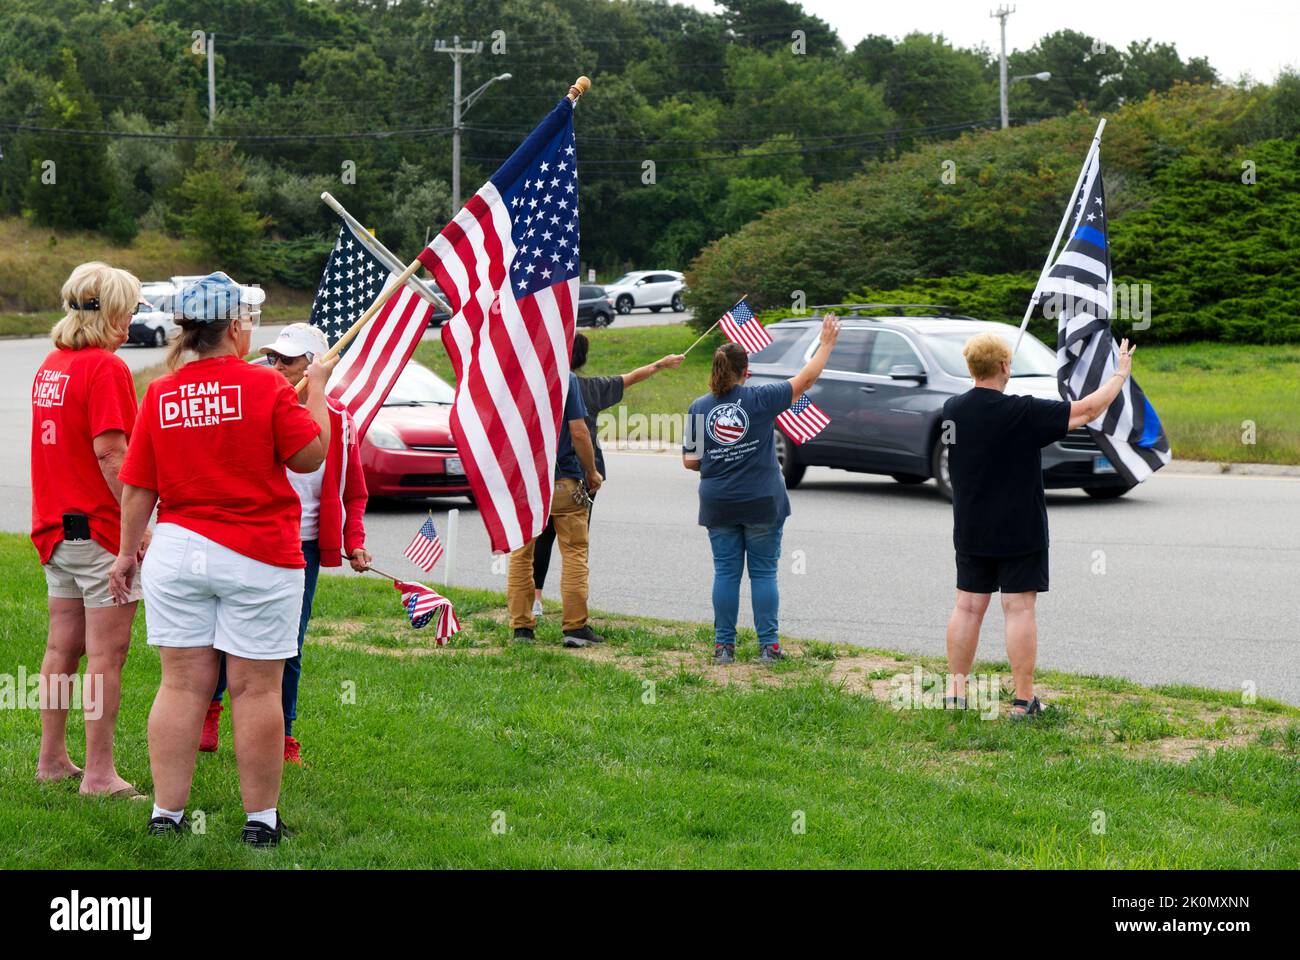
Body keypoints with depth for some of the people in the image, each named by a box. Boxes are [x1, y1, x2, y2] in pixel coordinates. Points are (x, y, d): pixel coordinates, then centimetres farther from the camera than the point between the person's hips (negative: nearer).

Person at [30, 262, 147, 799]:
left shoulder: (51, 365, 12)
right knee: (106, 653, -4)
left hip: (56, 526, 9)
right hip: (101, 526, -9)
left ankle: (52, 759, 23)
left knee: (63, 648, 15)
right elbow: (111, 453, -19)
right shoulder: (106, 367, -14)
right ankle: (100, 775, -3)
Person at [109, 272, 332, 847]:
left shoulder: (160, 395, 1)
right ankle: (262, 820, 10)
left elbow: (136, 488, 4)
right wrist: (316, 390, 10)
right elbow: (310, 456, -2)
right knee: (256, 690, 3)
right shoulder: (267, 387, -9)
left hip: (176, 550, 4)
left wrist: (128, 552, 15)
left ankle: (167, 813, 12)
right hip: (257, 558, -3)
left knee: (181, 685, 8)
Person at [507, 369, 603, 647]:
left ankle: (521, 626, 10)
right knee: (574, 553, 4)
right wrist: (592, 472, 2)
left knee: (520, 555, 10)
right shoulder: (565, 379, -9)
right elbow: (579, 432, -12)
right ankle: (575, 627, 1)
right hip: (564, 480, -3)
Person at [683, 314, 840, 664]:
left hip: (718, 504, 2)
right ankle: (768, 645, 4)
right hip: (762, 503, -2)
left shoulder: (699, 408, 0)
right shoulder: (760, 399, -8)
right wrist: (826, 343, 11)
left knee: (726, 573, 7)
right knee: (763, 573, 4)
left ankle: (723, 645, 8)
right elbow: (806, 378, 0)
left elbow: (689, 460, 3)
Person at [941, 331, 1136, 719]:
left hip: (970, 533, 5)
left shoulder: (952, 410, -3)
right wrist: (1121, 373, 4)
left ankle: (955, 691, 15)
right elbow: (1088, 410, -11)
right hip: (1020, 532, -5)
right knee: (1019, 609, -1)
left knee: (968, 607, 11)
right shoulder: (1023, 413, -17)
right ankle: (1023, 701, 2)